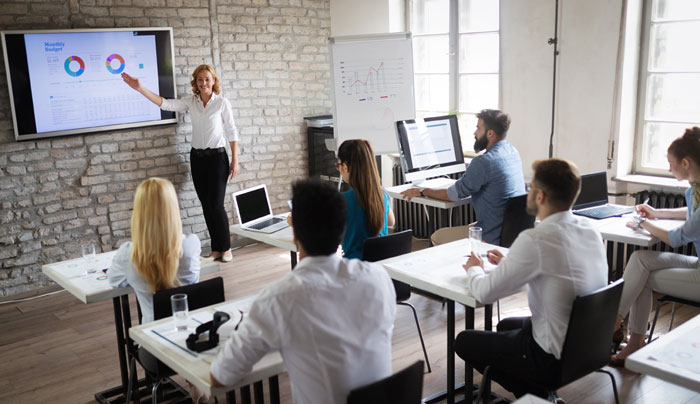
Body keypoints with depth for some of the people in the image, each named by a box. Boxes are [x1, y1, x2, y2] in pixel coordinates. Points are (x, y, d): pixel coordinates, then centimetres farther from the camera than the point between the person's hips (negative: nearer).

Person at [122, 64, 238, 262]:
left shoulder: (222, 102, -5)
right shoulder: (191, 102, 5)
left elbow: (231, 132, -4)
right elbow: (165, 104, -5)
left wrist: (235, 161, -7)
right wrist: (140, 88, -16)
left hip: (217, 157, -5)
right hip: (197, 157, 5)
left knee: (216, 205, -6)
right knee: (206, 206, 8)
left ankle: (226, 248, 9)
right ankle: (215, 249, 17)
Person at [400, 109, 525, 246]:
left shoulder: (484, 161, -23)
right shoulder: (513, 151, 5)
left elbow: (453, 195, -13)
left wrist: (422, 192, 0)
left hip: (494, 238, -9)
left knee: (437, 237, 6)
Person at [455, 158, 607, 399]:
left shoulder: (535, 240, -27)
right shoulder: (590, 229, -3)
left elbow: (485, 293, -19)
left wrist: (474, 269, 3)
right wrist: (508, 263, 17)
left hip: (555, 358, -8)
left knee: (464, 342, 10)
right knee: (505, 326, 31)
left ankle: (535, 395, 10)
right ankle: (540, 391, 22)